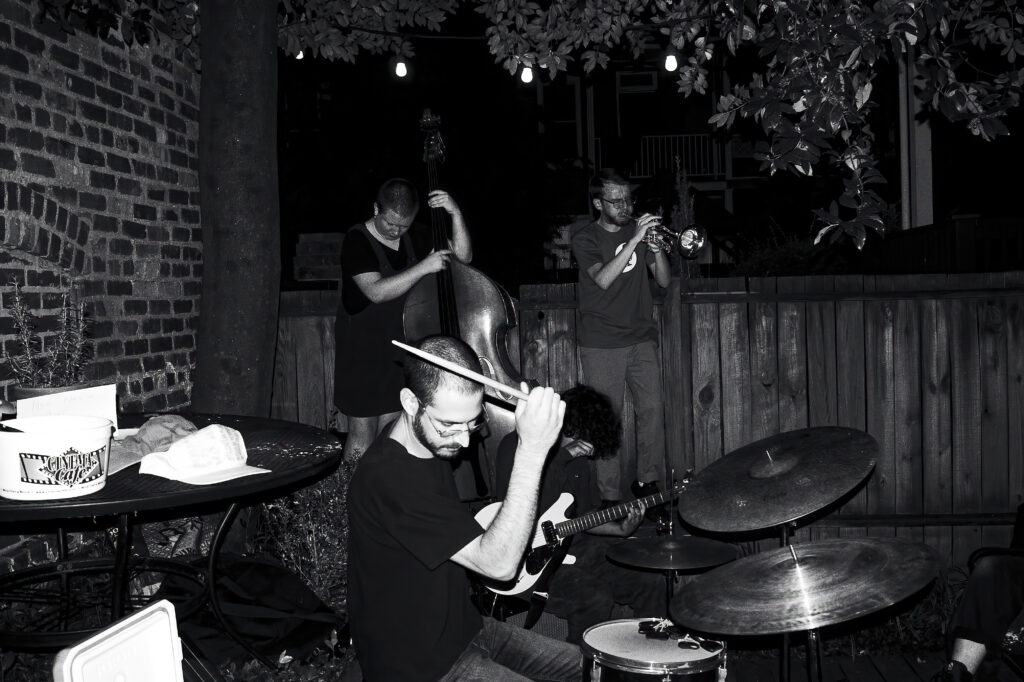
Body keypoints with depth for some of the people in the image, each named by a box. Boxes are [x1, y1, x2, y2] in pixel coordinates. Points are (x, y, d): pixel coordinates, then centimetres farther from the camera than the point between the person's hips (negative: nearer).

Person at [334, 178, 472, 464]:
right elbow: (376, 291, -28)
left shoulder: (416, 236, 3)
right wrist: (423, 267, -34)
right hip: (362, 352, -5)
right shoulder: (357, 240, -15)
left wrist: (455, 214, -15)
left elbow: (463, 256, -1)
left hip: (400, 351, 5)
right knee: (362, 436, 0)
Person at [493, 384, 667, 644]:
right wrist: (562, 457, -27)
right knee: (596, 600, -28)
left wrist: (620, 529, -3)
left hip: (573, 543, 8)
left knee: (651, 583, -2)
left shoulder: (577, 457, 9)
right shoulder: (516, 445, -14)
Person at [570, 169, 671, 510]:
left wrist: (657, 249, -10)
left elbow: (664, 281, 8)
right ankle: (610, 496, 5)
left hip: (642, 338, 4)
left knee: (653, 411, -1)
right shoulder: (585, 239, 0)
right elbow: (603, 279, -19)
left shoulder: (638, 229, 13)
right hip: (601, 344, -4)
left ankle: (648, 483, 14)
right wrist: (635, 239, -22)